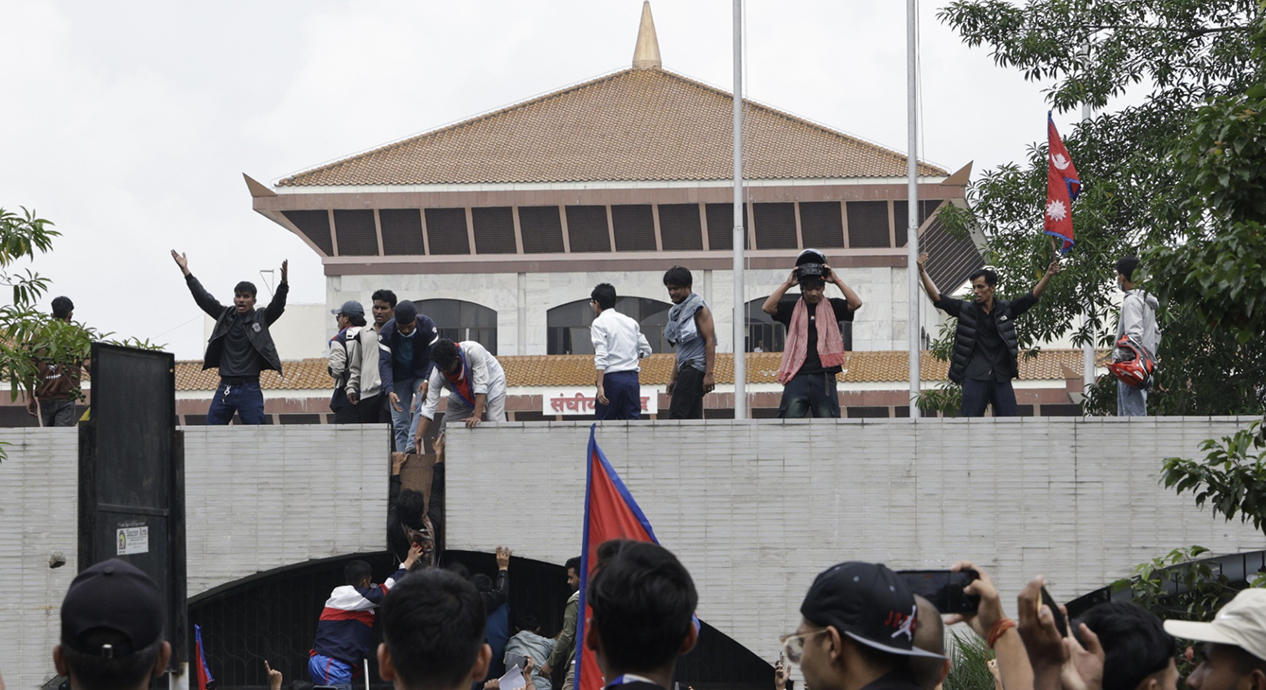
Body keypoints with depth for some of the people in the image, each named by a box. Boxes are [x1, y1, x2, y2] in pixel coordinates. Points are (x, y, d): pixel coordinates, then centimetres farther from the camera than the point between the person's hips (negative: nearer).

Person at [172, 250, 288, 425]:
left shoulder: (260, 319, 2)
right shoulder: (226, 316, 10)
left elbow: (277, 305, -12)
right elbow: (203, 298, 8)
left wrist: (284, 284, -32)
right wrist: (186, 271, 3)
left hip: (249, 389, -4)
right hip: (224, 388, 4)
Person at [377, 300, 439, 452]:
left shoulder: (427, 326, -20)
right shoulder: (387, 332, -19)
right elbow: (384, 363, -23)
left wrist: (428, 381, -34)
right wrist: (389, 390, -37)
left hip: (422, 375, -1)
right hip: (399, 378, 1)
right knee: (400, 422, -5)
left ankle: (412, 445, -34)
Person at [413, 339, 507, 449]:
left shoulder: (473, 351, -40)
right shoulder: (437, 374, -29)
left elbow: (481, 386, -38)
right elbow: (428, 406, -28)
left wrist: (477, 416, -43)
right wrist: (418, 436, -36)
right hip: (463, 393, 3)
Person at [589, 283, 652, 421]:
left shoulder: (599, 323, -3)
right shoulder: (630, 322, 14)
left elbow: (601, 356, -13)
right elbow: (646, 349, 18)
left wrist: (600, 385, -18)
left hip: (612, 378, -5)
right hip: (632, 378, 5)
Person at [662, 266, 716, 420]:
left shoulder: (698, 309, -7)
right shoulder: (677, 311, 20)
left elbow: (710, 341, -13)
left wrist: (710, 374, -20)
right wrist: (673, 378, 22)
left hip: (695, 369, -9)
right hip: (686, 369, 9)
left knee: (676, 415, -16)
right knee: (693, 418, 6)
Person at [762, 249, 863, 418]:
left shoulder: (832, 308, 9)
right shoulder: (792, 309, 9)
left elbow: (856, 303, -6)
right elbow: (767, 307, -5)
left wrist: (837, 281, -7)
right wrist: (787, 284, -6)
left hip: (824, 377, 0)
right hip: (797, 376, 0)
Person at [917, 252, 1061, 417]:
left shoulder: (1006, 309, 8)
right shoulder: (965, 310, 4)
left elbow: (1033, 296, 4)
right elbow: (937, 298, 1)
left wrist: (1048, 276, -10)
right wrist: (922, 272, -8)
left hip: (1001, 378, 2)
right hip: (975, 378, -2)